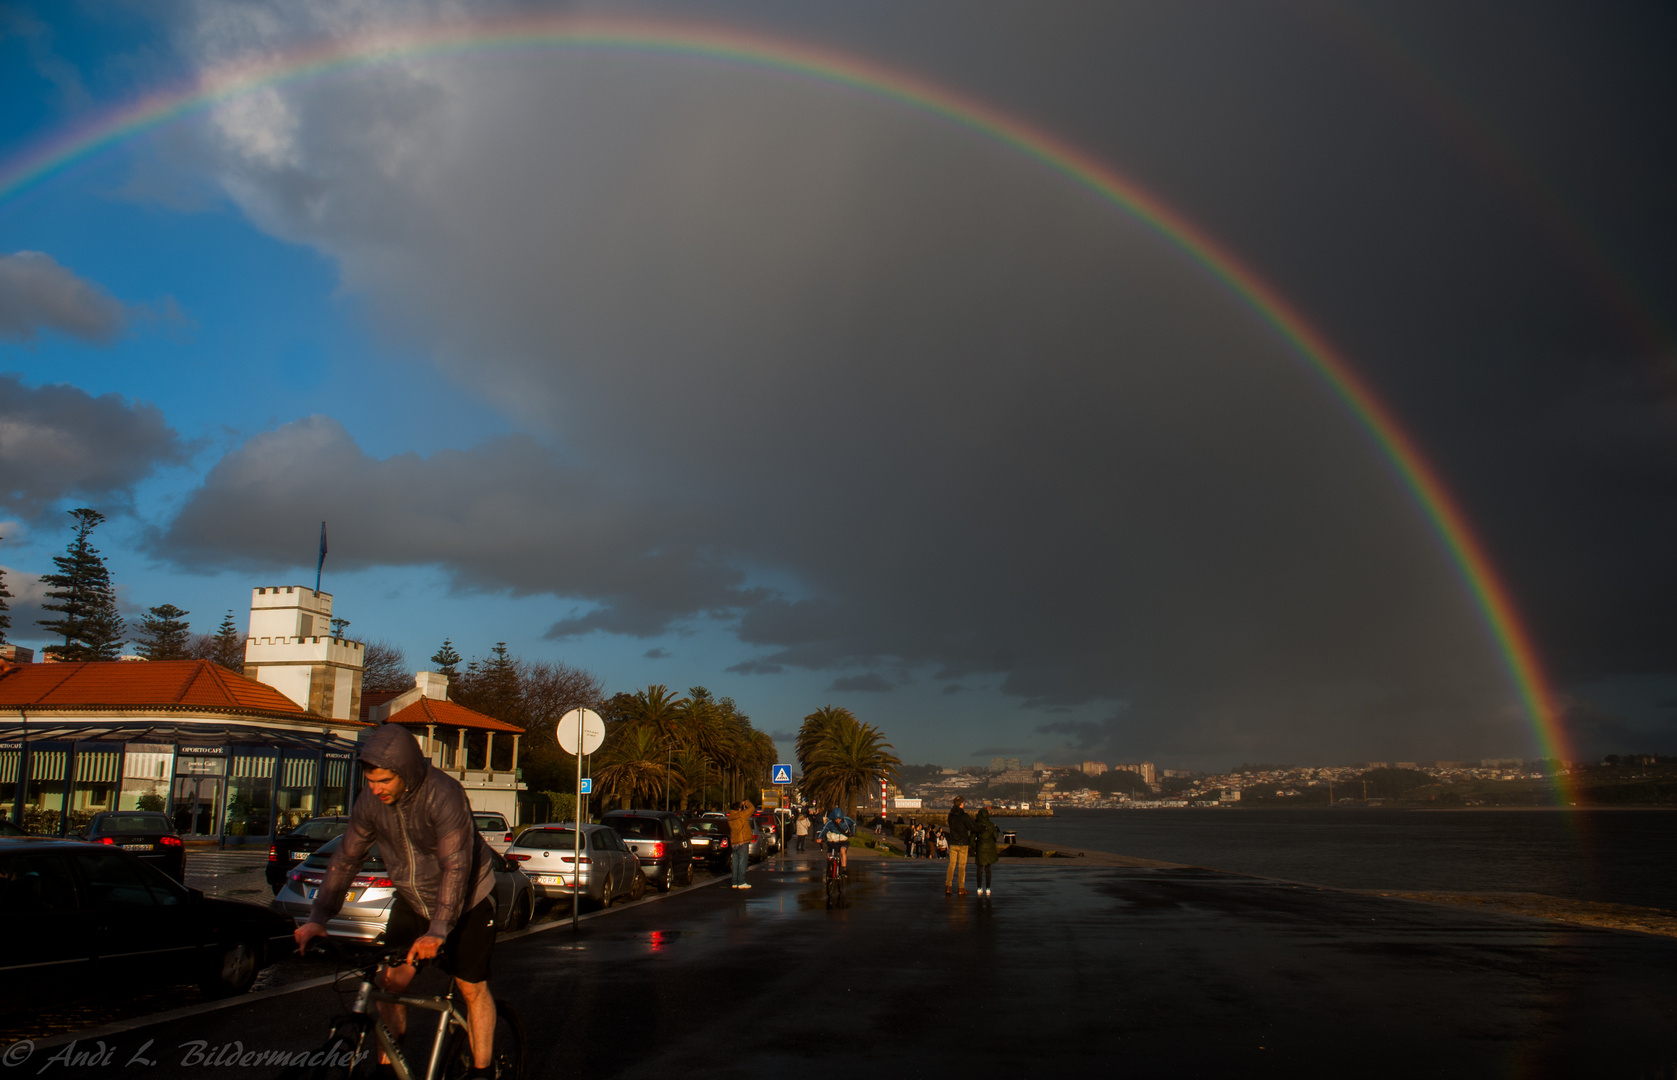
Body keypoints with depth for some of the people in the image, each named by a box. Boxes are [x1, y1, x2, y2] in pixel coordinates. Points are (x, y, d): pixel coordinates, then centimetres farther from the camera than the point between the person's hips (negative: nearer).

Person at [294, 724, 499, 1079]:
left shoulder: (443, 794, -32)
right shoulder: (371, 802, -13)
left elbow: (456, 866, -35)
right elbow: (346, 859, -5)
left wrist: (438, 931, -40)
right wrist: (317, 919, -14)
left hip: (467, 899, -5)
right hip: (412, 901, 5)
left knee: (472, 988, -3)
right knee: (391, 980, -2)